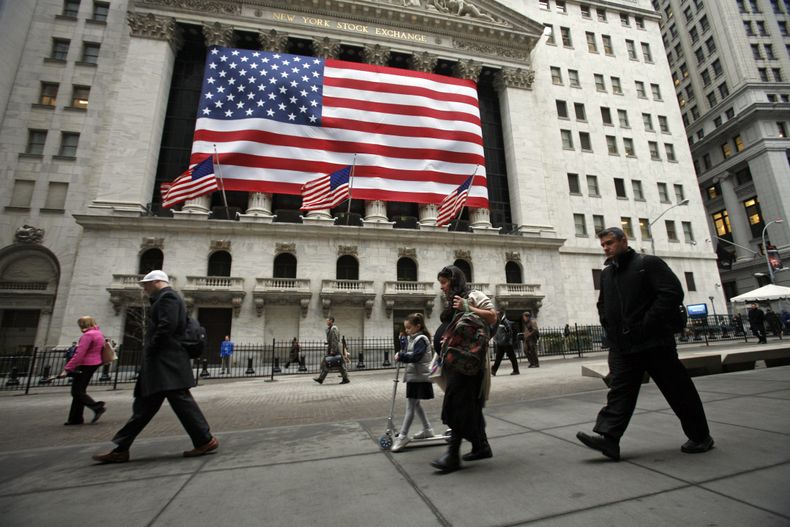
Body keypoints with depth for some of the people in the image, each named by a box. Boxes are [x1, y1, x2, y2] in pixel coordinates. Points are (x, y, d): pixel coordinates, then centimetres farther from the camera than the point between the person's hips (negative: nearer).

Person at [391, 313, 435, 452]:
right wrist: (401, 355, -4)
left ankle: (402, 436, 1)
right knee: (416, 404, 18)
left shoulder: (421, 339, -16)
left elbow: (415, 357, -27)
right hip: (413, 376, 10)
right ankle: (428, 429, 31)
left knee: (410, 407, -5)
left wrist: (401, 356, -24)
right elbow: (408, 353, 14)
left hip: (419, 377, -10)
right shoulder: (410, 338, 12)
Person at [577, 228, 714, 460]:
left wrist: (648, 324, -17)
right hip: (622, 345, 5)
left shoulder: (648, 263, -4)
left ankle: (700, 436, 28)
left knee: (678, 390, 9)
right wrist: (609, 327, 11)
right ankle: (608, 437, -4)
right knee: (619, 391, -1)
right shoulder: (606, 273, 15)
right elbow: (602, 305, 26)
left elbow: (673, 292, -14)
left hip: (654, 342, -5)